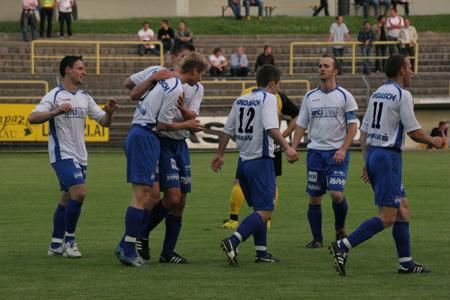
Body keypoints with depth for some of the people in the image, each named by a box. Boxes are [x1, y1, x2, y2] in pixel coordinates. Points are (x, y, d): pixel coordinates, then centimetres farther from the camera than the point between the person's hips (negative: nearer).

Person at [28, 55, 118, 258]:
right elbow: (32, 118, -18)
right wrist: (56, 111, -32)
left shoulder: (84, 98, 13)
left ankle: (56, 245, 16)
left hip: (80, 157, 7)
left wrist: (109, 112, -8)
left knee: (67, 199, 10)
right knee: (79, 192, -20)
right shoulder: (55, 96, -8)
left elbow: (104, 122, 15)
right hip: (62, 155, -7)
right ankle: (69, 240, -9)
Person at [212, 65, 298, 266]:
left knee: (258, 208, 19)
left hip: (243, 162, 8)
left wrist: (219, 155, 24)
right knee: (265, 212, -10)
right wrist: (286, 147, -29)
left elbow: (227, 131, 15)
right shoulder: (268, 99, -8)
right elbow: (271, 128, -23)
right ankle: (233, 242, -27)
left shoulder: (240, 100, 13)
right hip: (261, 160, -8)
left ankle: (261, 252, 18)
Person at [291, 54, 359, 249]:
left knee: (337, 194, -15)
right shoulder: (310, 97, 10)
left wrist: (343, 149, -14)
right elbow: (301, 125, 12)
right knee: (314, 197, 2)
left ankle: (340, 229, 11)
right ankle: (317, 238, 12)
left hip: (337, 153, -4)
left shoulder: (344, 96, 0)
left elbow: (353, 126, -3)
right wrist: (293, 149, 0)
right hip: (315, 151, 4)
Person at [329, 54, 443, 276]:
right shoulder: (402, 95, -11)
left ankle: (406, 263, 15)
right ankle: (343, 247, -19)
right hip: (389, 156, -9)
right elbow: (414, 132, -11)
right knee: (387, 217, -10)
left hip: (373, 153, 9)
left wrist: (366, 163, 20)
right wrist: (433, 141, 8)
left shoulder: (377, 94, 14)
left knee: (403, 208, 15)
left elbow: (364, 132, 15)